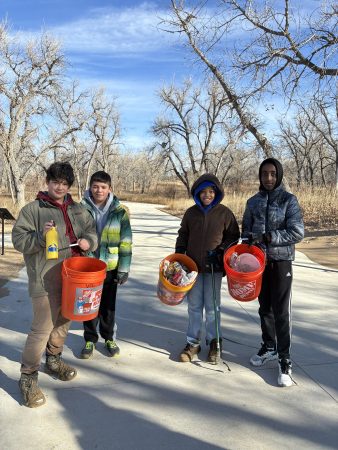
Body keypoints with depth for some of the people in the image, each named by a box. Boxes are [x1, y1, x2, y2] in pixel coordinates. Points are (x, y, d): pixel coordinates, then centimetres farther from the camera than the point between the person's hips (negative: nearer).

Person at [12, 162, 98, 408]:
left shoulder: (78, 210, 11)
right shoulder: (32, 209, -5)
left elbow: (92, 231, 19)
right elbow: (19, 239, -8)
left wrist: (88, 241, -3)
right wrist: (41, 237, -26)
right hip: (46, 279, -6)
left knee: (64, 322, 19)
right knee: (43, 328, -7)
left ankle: (53, 359, 42)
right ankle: (28, 377, 10)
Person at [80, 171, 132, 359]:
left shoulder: (120, 211, -6)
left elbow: (126, 242, -5)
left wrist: (124, 269, -7)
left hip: (110, 267, 0)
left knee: (108, 305, 14)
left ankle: (109, 338, 33)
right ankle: (90, 339, 31)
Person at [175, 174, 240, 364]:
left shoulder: (224, 213, -3)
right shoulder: (191, 212, 4)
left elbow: (233, 236, 4)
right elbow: (183, 235, 12)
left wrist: (221, 250, -10)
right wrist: (178, 256, 3)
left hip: (214, 267, -2)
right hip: (193, 266, 3)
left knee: (212, 306, 4)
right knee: (194, 306, 9)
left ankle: (214, 342, 21)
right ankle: (193, 342, 20)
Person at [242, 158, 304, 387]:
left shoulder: (289, 200, -5)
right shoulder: (253, 201, 6)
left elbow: (298, 232, -12)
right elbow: (246, 230, 12)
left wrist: (268, 237, -19)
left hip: (281, 262, -4)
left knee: (281, 311, -3)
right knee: (264, 307, 14)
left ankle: (285, 361, 7)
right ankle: (269, 347, 32)